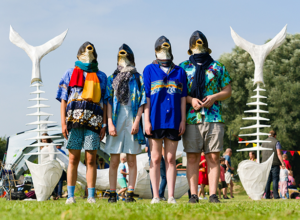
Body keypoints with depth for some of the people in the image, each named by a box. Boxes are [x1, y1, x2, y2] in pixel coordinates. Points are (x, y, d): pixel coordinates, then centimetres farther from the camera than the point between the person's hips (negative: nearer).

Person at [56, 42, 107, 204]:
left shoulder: (101, 77, 16)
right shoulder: (70, 74, 15)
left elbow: (105, 102, 12)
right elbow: (63, 99, 9)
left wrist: (104, 124, 2)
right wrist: (63, 123, -2)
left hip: (93, 122, 0)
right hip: (74, 121, 0)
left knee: (91, 160, -2)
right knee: (73, 159, -1)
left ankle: (91, 196, 0)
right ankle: (70, 196, 1)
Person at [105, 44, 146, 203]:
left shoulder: (138, 79, 10)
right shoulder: (112, 79, 13)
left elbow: (142, 102, 4)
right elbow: (108, 102, 7)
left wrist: (137, 121, -8)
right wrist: (110, 123, -4)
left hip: (132, 123, -1)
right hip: (116, 123, 1)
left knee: (132, 161, 0)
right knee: (114, 161, -1)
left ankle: (130, 193, 1)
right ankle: (112, 194, 1)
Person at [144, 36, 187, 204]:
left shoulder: (179, 71, 12)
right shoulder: (149, 70, 7)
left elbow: (183, 97, 10)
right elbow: (146, 96, 3)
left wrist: (183, 120, 2)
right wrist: (146, 120, -5)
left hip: (173, 121, 1)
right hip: (155, 121, -1)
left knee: (171, 159, 2)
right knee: (156, 158, 1)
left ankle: (171, 196, 3)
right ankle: (156, 196, 4)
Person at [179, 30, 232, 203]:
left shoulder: (217, 67, 14)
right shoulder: (183, 67, 13)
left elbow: (228, 91, 13)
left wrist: (214, 97, -6)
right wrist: (190, 99, -9)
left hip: (214, 117, 0)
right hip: (191, 118, 0)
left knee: (214, 157, -3)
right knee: (192, 157, -3)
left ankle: (213, 194, -2)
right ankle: (193, 195, -1)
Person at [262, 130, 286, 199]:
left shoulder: (264, 142, 12)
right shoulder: (276, 142, -4)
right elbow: (279, 154, -11)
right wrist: (282, 163, -10)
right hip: (274, 163, -4)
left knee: (267, 180, 5)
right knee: (275, 179, -3)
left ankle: (267, 195, 2)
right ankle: (276, 195, -8)